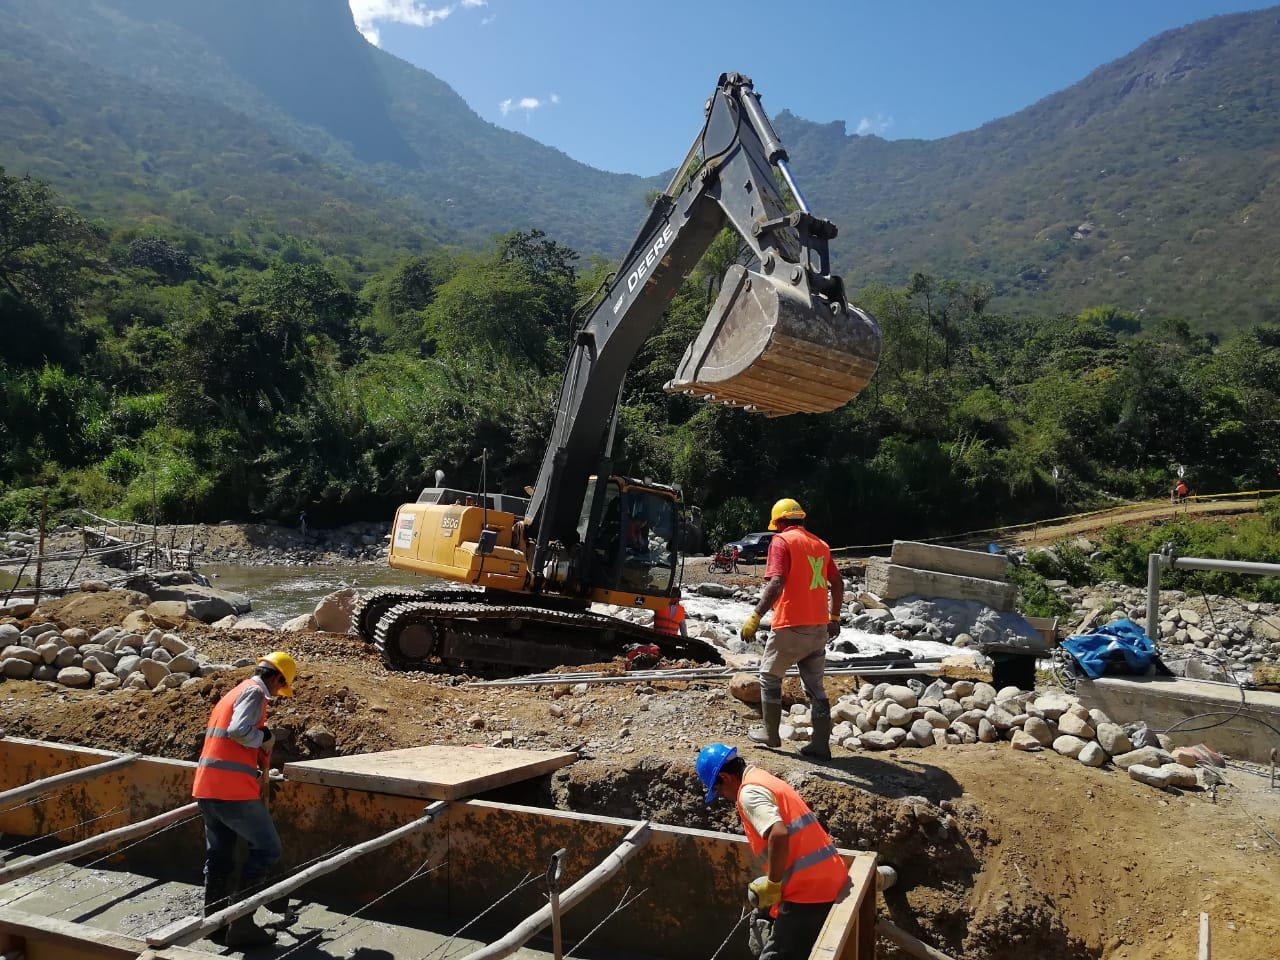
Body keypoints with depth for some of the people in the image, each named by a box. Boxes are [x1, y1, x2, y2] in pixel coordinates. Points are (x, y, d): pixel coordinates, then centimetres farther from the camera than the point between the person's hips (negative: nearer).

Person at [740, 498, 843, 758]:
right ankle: (821, 744, 11)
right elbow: (837, 584, 17)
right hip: (819, 627, 6)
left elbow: (776, 583, -22)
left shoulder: (782, 541, -9)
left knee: (770, 676, 13)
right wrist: (834, 617, 27)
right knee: (815, 685, 12)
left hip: (791, 627, -6)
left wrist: (756, 617, -23)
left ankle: (771, 734, 20)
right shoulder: (820, 544, 12)